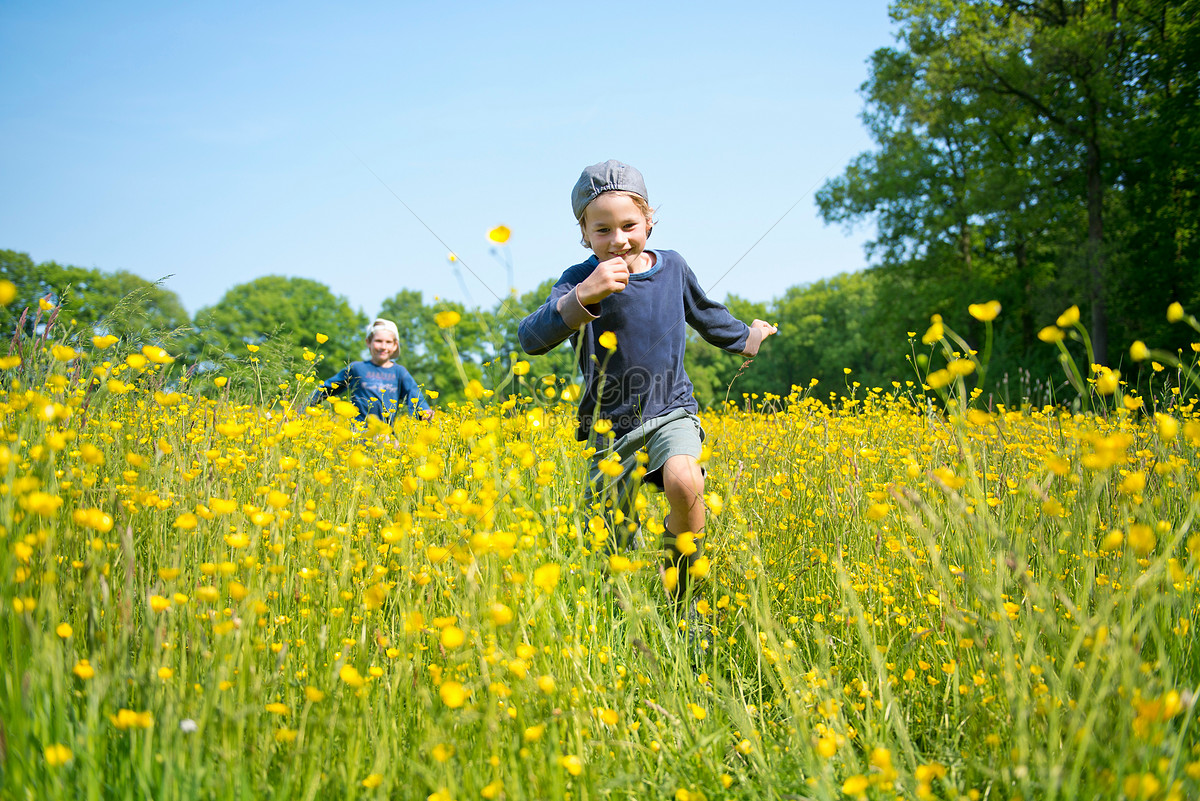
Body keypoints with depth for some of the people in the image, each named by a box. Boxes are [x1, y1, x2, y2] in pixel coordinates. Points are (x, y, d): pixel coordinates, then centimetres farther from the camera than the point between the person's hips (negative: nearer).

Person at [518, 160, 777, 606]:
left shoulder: (672, 267, 3)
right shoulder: (580, 280, -11)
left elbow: (703, 313, 26)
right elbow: (531, 339, -28)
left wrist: (744, 339, 39)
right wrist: (583, 296, -42)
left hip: (670, 412, 1)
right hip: (612, 425, -1)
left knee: (683, 482, -31)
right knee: (616, 550, 2)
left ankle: (681, 595, -10)